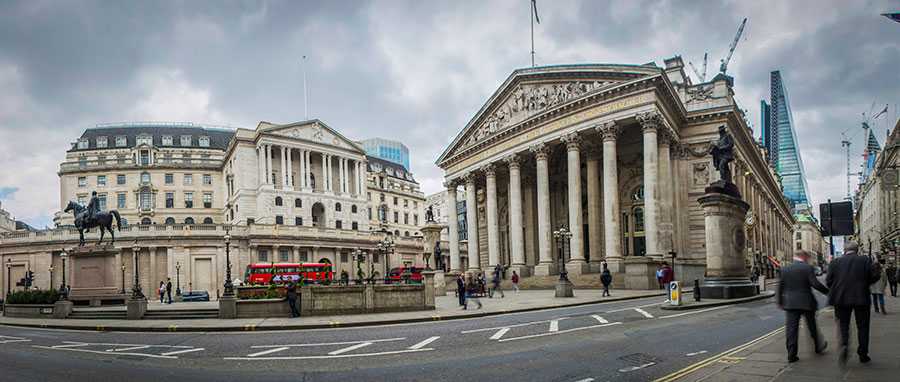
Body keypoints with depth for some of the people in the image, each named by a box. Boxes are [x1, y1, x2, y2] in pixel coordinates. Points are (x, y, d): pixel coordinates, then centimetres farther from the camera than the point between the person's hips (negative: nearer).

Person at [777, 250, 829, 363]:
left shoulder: (785, 269, 3)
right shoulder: (808, 268, -7)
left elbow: (780, 287, 5)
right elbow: (815, 284, -15)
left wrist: (779, 302, 13)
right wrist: (827, 292, -1)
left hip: (790, 303, 2)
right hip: (806, 303, -2)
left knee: (791, 329, 1)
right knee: (812, 326, 18)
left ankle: (791, 355, -2)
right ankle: (818, 347, 38)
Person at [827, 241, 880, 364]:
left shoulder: (835, 262, -2)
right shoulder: (865, 261, -4)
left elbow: (828, 281, -3)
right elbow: (874, 277, -6)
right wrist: (864, 283, 13)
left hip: (841, 299, 0)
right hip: (861, 298, 0)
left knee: (843, 325, 10)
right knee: (862, 326, 12)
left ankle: (844, 344, -15)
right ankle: (863, 354, 16)